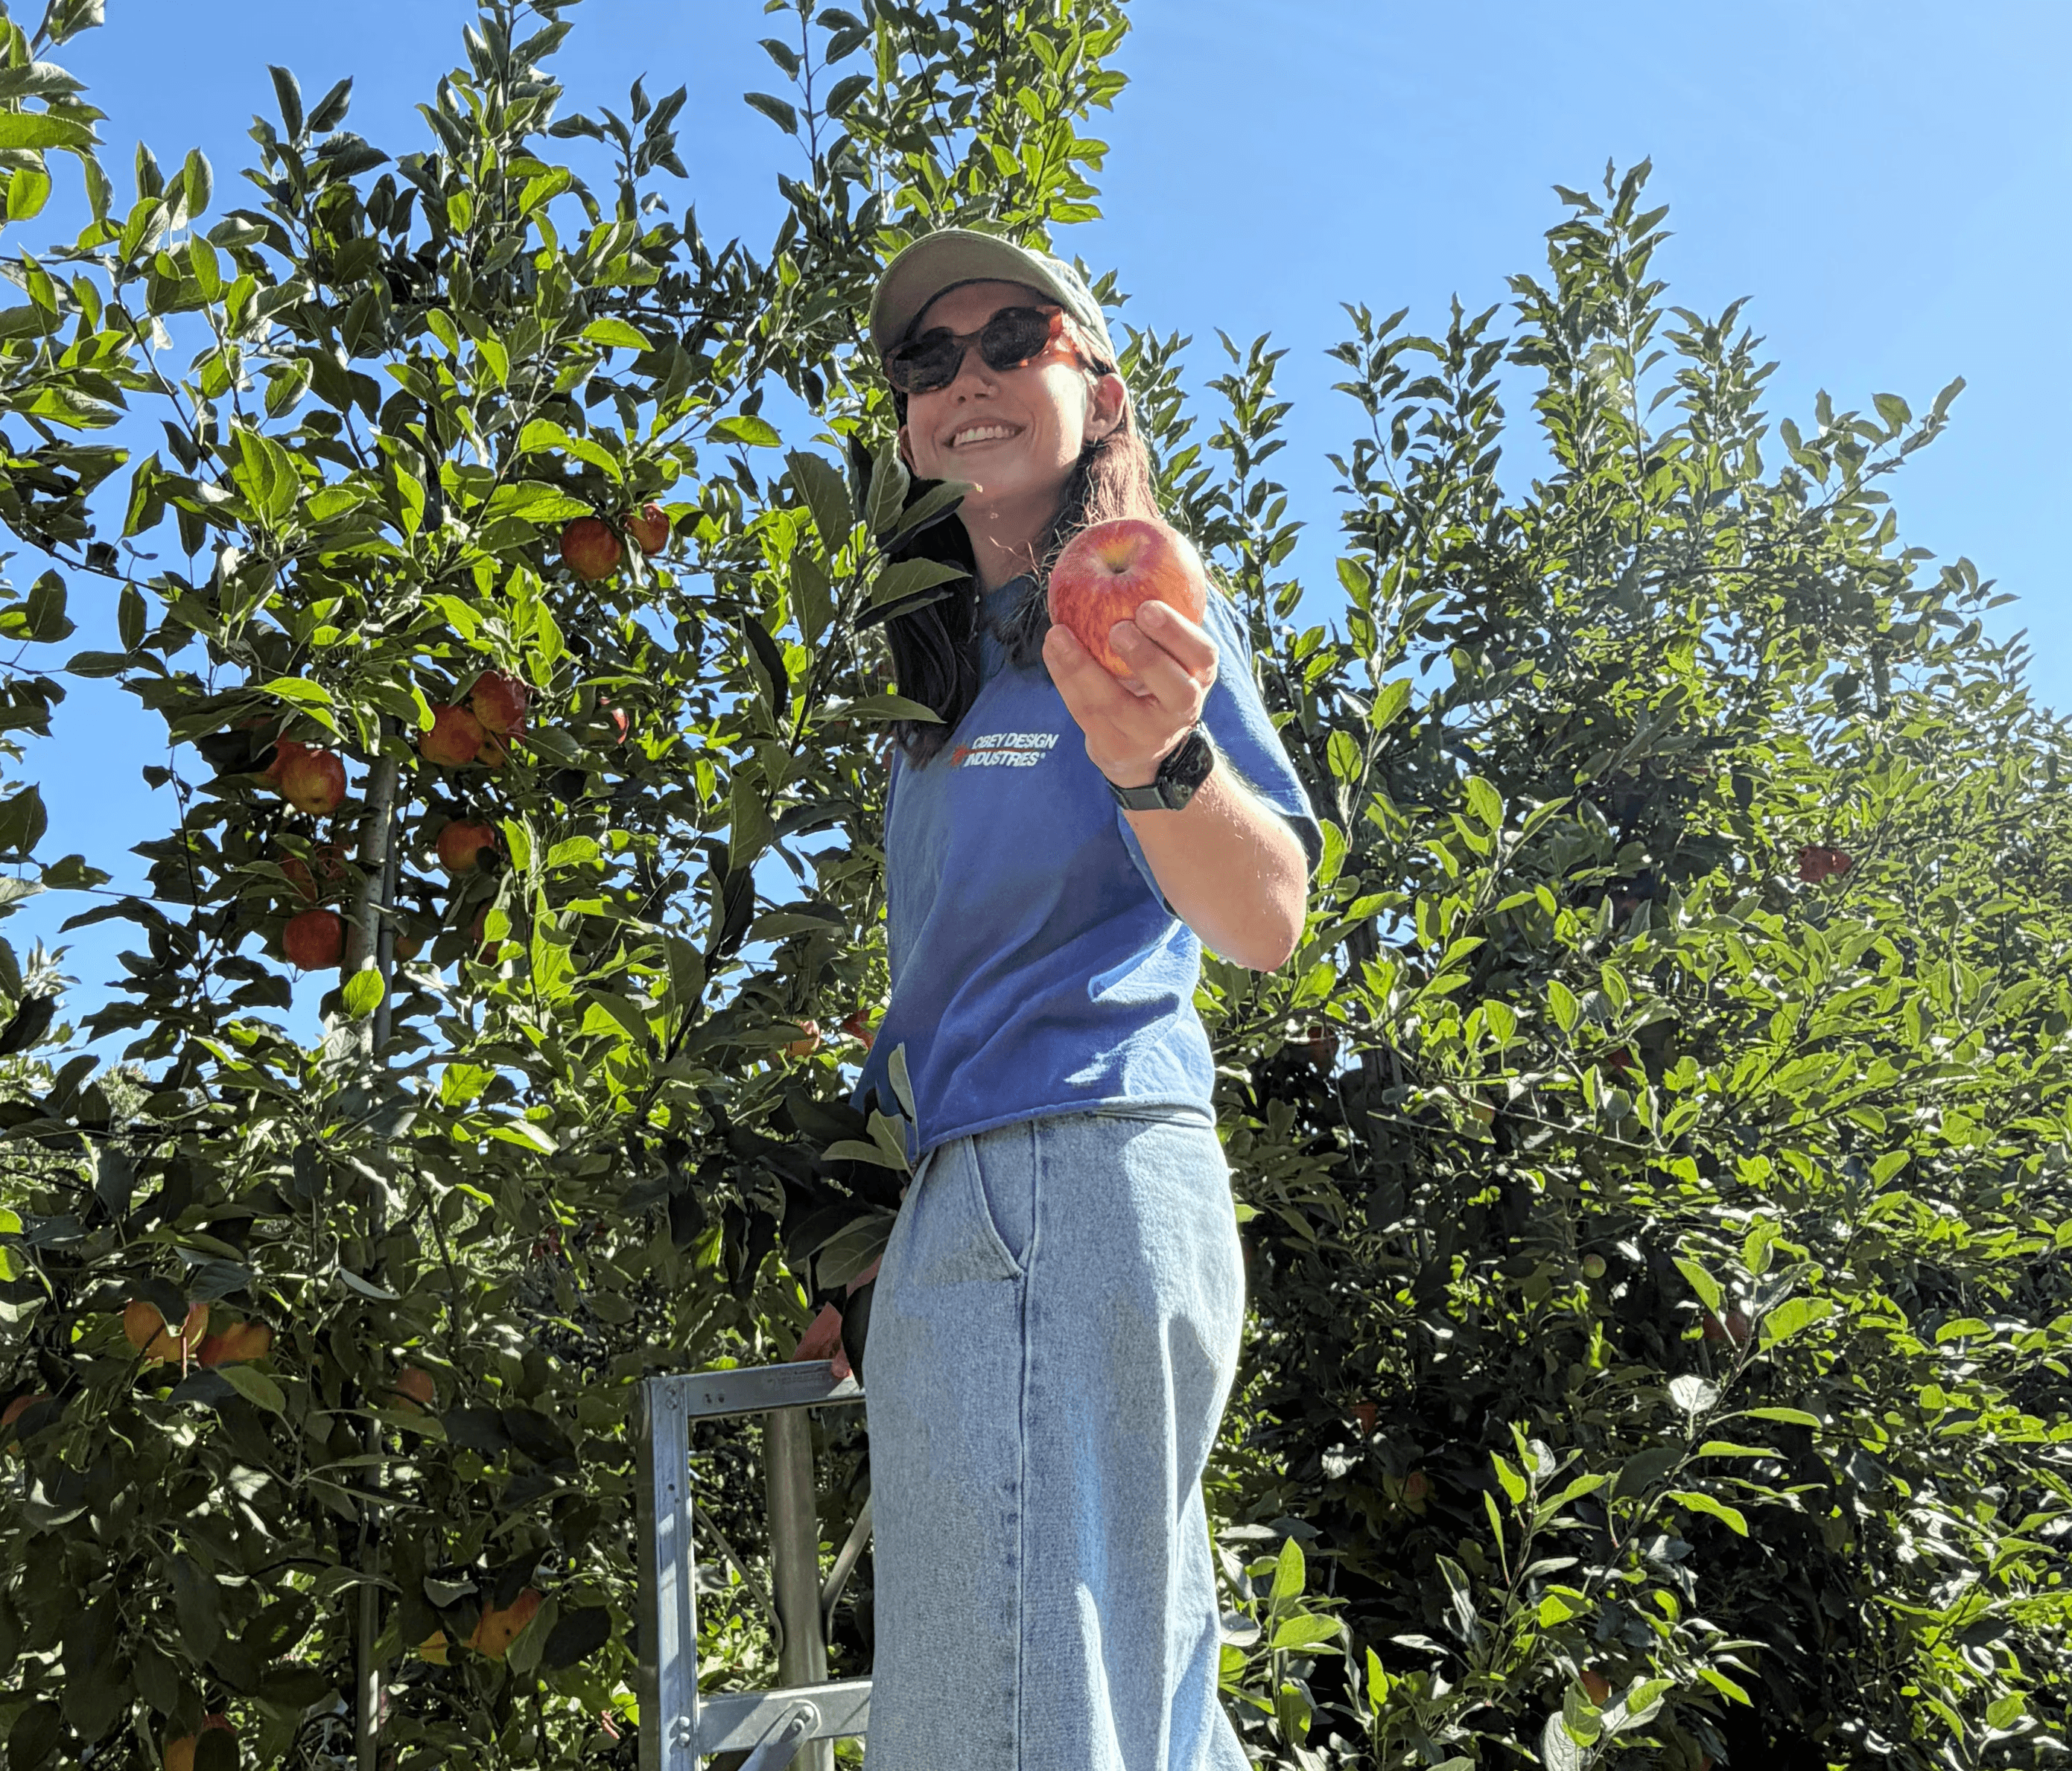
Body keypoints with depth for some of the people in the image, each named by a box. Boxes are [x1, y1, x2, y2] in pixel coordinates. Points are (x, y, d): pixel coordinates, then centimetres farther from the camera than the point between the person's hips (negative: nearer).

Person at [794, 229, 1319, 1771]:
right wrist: (877, 1252, 17)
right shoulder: (952, 667, 22)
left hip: (1075, 1176, -9)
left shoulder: (1138, 608, 0)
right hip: (976, 1186, 9)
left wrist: (1158, 755, -35)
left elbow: (1269, 923, -14)